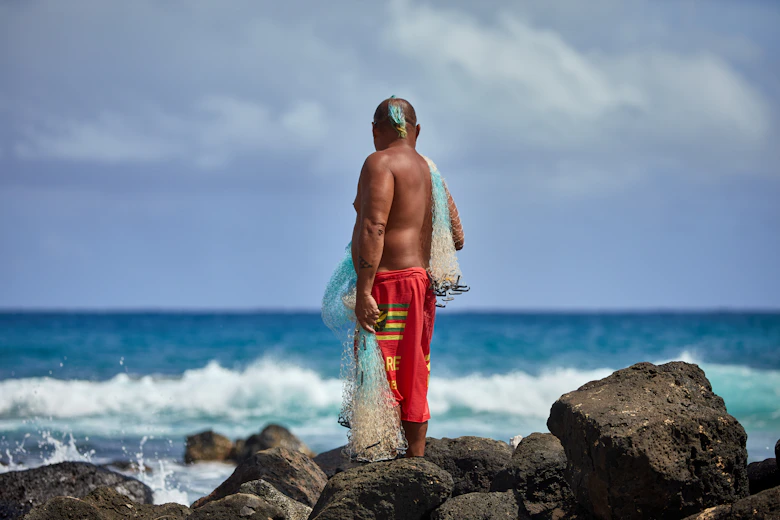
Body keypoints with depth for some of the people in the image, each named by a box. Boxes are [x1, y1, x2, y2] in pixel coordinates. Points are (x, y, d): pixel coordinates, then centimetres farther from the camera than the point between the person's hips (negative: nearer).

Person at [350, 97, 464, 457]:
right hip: (420, 279, 9)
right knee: (413, 382, 13)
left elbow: (374, 227, -19)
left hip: (390, 282, -9)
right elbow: (456, 237, 16)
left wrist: (363, 291, -23)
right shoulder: (429, 170, 17)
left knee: (381, 384, -9)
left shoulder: (381, 163, -8)